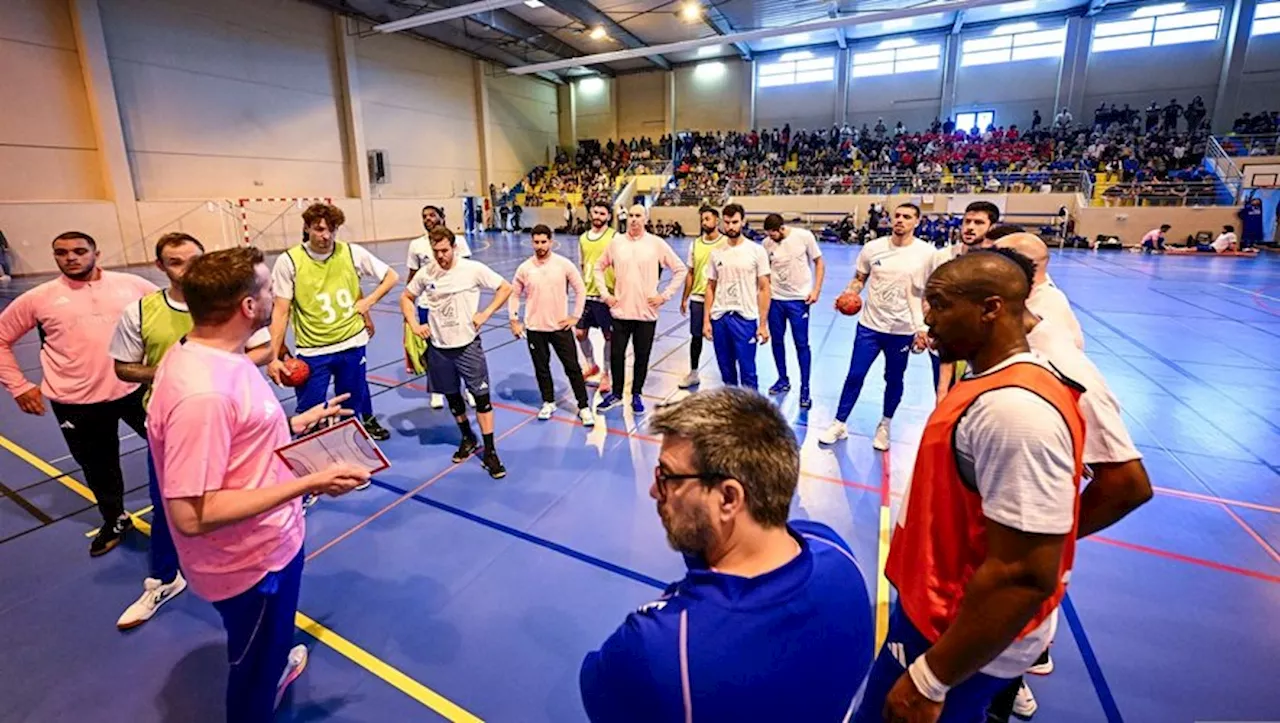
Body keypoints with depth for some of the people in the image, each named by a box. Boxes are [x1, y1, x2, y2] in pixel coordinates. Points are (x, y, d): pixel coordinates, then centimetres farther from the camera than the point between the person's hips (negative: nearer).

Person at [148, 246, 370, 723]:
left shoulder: (215, 356, -3)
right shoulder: (203, 393, -35)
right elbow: (192, 515, -33)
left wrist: (298, 423, 10)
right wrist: (309, 482, -33)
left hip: (268, 541, 10)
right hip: (250, 560, -10)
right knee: (255, 668, 19)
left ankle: (276, 666, 66)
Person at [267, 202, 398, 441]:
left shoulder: (352, 253, -6)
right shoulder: (288, 261, -10)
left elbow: (391, 276, 7)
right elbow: (281, 311, -6)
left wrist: (369, 300, -4)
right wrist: (273, 356, -9)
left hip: (351, 342, 2)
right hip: (312, 350, -1)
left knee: (352, 403, 17)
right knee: (309, 413, 2)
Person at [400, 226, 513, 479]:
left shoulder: (473, 269, -10)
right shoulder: (425, 274, -1)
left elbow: (506, 288, -3)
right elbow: (406, 298, 15)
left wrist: (485, 314, -10)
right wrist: (414, 325, 2)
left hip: (468, 344, -3)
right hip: (438, 348, 3)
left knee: (482, 396, -2)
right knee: (452, 396, 16)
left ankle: (490, 452, 8)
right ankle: (468, 439, 38)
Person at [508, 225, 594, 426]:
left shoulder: (564, 264, -7)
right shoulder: (525, 268, -3)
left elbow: (580, 289, 0)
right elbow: (514, 294, 8)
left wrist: (576, 316, -2)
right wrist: (514, 320, 3)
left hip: (561, 326, -1)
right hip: (535, 328, 2)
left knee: (572, 367, 2)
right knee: (541, 368, 13)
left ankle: (584, 406, 13)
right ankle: (548, 403, 32)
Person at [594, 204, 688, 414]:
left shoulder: (657, 244, -4)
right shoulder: (616, 243, 1)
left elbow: (680, 270, 2)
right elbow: (599, 268, 14)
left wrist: (665, 295, -3)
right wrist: (605, 294, 5)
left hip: (647, 312, -1)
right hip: (620, 311, 1)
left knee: (642, 356, 8)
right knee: (617, 354, 7)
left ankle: (636, 395, 26)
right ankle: (616, 394, 26)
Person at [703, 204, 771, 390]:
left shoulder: (757, 251, -4)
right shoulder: (716, 253, 6)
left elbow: (764, 289, -3)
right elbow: (711, 288, 11)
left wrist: (763, 324, -7)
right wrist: (706, 320, 5)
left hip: (745, 318, -3)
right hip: (719, 318, 4)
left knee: (747, 371, 1)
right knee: (726, 371, 14)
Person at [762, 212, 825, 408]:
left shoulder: (804, 236, -11)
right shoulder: (767, 243, -4)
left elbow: (819, 263, -2)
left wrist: (816, 290, -9)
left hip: (799, 299, -3)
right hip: (775, 299, 3)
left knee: (801, 344, 1)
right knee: (777, 341, 12)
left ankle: (805, 389, 12)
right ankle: (783, 380, 30)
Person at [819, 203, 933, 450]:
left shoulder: (926, 253, -7)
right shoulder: (873, 247, -3)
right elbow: (859, 279, 8)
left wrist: (923, 329, -5)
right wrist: (848, 295, -13)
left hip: (903, 329, 0)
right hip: (870, 325, 1)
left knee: (894, 379, 13)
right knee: (855, 375, 4)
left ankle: (884, 426, 33)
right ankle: (839, 424, 17)